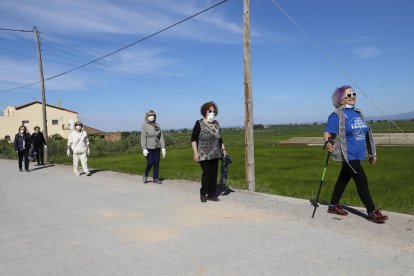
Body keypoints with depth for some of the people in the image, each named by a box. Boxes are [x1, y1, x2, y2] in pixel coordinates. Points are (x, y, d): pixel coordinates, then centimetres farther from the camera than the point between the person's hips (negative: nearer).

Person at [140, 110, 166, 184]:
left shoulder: (157, 125, 8)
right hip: (149, 148, -4)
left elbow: (161, 137, 8)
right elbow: (143, 138, -9)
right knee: (150, 163, -6)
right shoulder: (145, 126, -5)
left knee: (157, 163, 3)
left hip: (156, 148, 4)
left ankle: (155, 179, 12)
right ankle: (145, 176, 19)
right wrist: (144, 149, -17)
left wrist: (163, 147, 4)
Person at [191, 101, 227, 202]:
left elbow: (220, 139, 20)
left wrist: (223, 149, 13)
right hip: (204, 155, -5)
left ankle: (212, 195, 16)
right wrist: (195, 153, -13)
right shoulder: (199, 124, -5)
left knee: (214, 174, 5)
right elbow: (193, 139, -6)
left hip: (215, 154, 5)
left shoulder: (216, 124, 11)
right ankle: (203, 194, 11)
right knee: (207, 173, -8)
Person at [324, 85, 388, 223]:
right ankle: (372, 212, 3)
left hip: (357, 154, 7)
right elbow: (327, 133, -16)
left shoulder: (358, 113, 12)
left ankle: (333, 206, 28)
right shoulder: (337, 115, -11)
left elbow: (365, 133, 18)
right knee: (362, 181, -7)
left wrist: (372, 154, 19)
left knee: (343, 179, 15)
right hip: (347, 155, -7)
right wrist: (328, 143, -39)